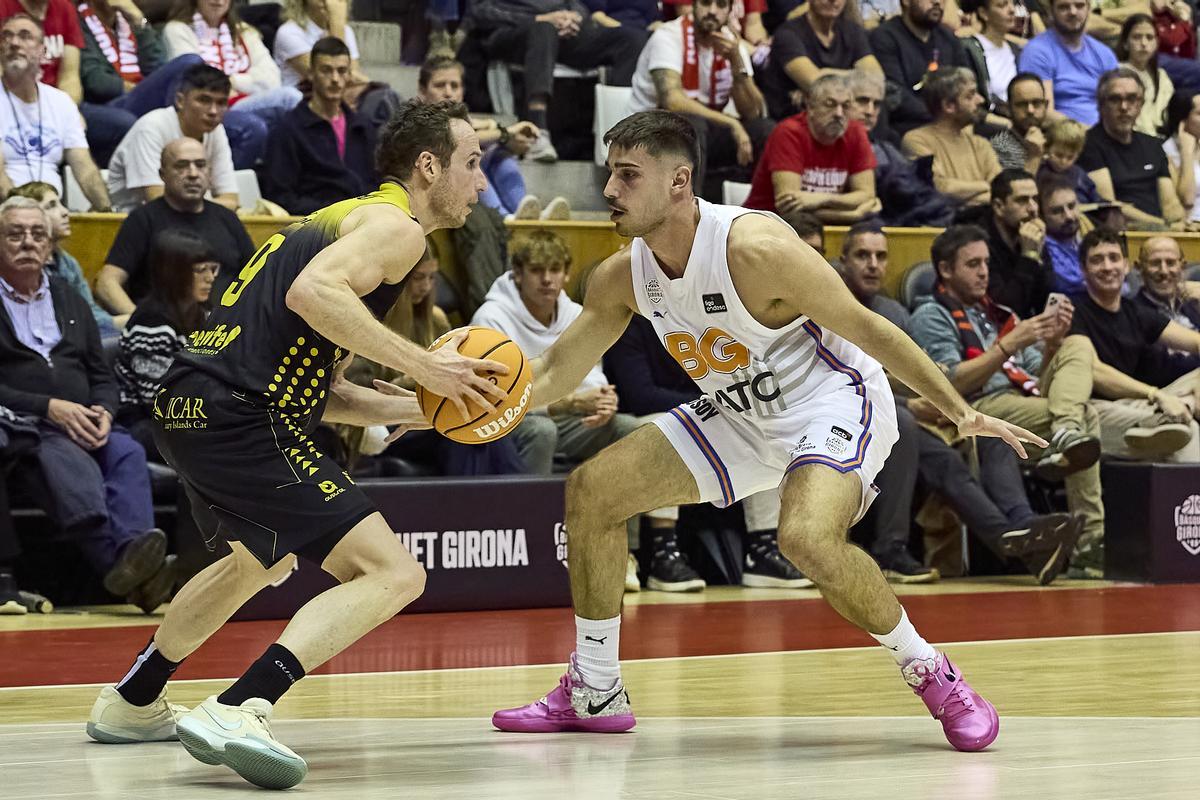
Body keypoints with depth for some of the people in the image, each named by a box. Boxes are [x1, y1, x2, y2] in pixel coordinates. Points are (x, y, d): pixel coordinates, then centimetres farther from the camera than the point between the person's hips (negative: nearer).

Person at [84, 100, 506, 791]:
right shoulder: (396, 226, -3)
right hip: (239, 416, -10)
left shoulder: (347, 217, 26)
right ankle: (237, 713, -28)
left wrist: (423, 409, 16)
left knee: (264, 560, 37)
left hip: (185, 407, 10)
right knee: (393, 574, -14)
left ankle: (131, 703, 47)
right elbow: (312, 292, -24)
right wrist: (421, 364, -18)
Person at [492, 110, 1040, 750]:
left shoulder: (755, 249, -29)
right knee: (591, 488, 2)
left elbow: (866, 327, -21)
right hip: (742, 416, 8)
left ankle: (932, 677, -14)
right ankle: (594, 694, 14)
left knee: (806, 537, -36)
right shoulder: (622, 277, -7)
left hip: (832, 401, -8)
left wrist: (960, 413, -20)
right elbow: (556, 372, 3)